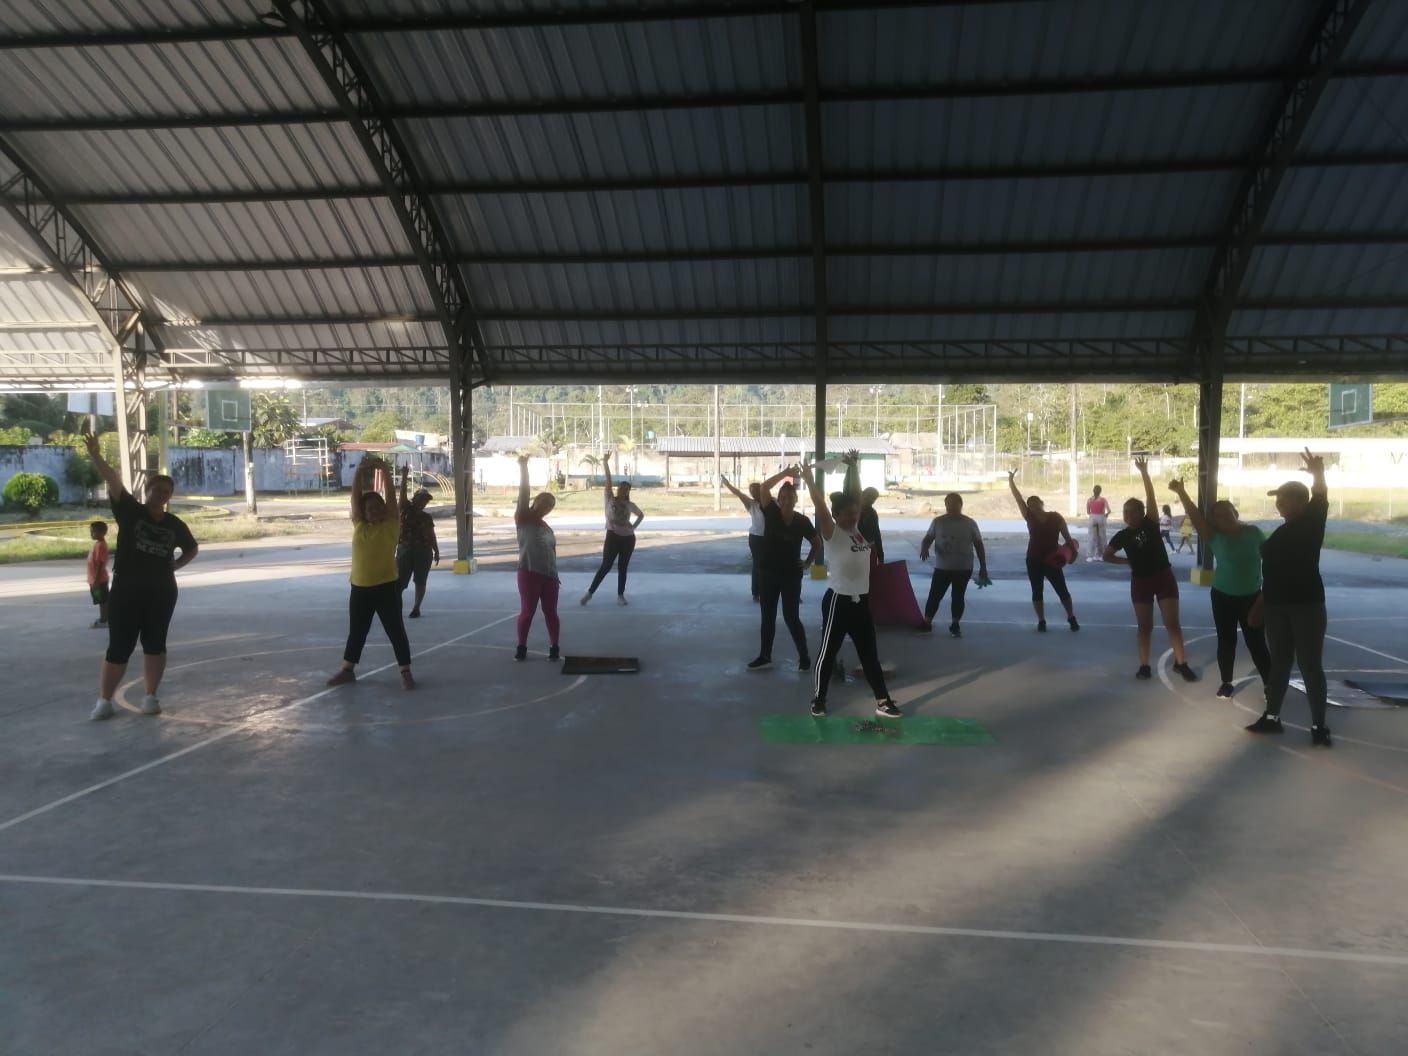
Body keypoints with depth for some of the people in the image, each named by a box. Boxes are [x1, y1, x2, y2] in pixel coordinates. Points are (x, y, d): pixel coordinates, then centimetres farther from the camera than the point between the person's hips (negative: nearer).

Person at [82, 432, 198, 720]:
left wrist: (173, 566, 7)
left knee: (155, 644, 8)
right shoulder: (130, 511, -3)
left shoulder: (175, 524, 5)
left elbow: (192, 549, 22)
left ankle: (150, 696, 18)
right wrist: (95, 456, -32)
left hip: (161, 591, 3)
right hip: (126, 589, -3)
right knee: (119, 646, -1)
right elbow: (114, 481, -19)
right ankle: (104, 700, 8)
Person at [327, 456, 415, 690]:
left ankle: (406, 673, 8)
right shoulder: (359, 525, 5)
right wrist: (359, 471, -11)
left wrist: (385, 470, -15)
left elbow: (391, 495, -8)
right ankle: (347, 670, 29)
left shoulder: (391, 524, -2)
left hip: (387, 587, -4)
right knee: (356, 632, 16)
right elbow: (356, 495, 0)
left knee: (396, 631, 2)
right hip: (359, 588, 4)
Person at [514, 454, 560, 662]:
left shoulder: (546, 527, 15)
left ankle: (554, 649, 14)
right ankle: (521, 648, 14)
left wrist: (554, 573, 16)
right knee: (527, 612, 1)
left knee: (551, 612, 7)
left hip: (549, 575, 5)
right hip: (529, 573, -5)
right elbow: (523, 493, -11)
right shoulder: (523, 519, -1)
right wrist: (523, 467, -20)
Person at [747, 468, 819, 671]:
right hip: (768, 573, 2)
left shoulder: (802, 521, -8)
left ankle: (804, 657, 11)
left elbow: (817, 542, 7)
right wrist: (784, 474, -22)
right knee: (767, 617, 11)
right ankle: (765, 657, 22)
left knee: (791, 618, -2)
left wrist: (808, 562, -1)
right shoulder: (771, 513, -7)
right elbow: (764, 488, -21)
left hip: (791, 575, -2)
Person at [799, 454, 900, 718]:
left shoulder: (857, 528, 7)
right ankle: (818, 701, 17)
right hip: (839, 601, -7)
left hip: (862, 601, 7)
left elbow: (855, 494, 9)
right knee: (828, 654, 5)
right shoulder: (831, 533, -11)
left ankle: (882, 701, 20)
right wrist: (809, 480, -23)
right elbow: (820, 505, -22)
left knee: (870, 654, 13)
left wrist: (852, 467, 10)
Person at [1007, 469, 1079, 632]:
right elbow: (1018, 499, -3)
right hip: (1034, 560, 2)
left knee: (1062, 590, 1)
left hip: (1052, 560, -2)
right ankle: (1041, 621, 13)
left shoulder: (1056, 517, -4)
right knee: (1037, 591, 4)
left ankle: (1072, 618, 16)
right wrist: (1011, 480, -6)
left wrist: (1072, 551, -16)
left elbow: (1067, 537, -3)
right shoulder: (1029, 517, 0)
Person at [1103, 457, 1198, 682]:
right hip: (1140, 581, 1)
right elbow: (1107, 555, 8)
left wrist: (1144, 473, -20)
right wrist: (1128, 561, -3)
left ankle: (1181, 663, 5)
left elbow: (1151, 497, -15)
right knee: (1144, 625, 6)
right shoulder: (1123, 535, -2)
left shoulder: (1150, 524, -6)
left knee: (1172, 623, -2)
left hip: (1164, 576, -1)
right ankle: (1144, 665, 11)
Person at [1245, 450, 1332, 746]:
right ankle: (1271, 717, 20)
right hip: (1277, 606, 7)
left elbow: (1321, 499, -26)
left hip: (1307, 605, -7)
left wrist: (1319, 476, -46)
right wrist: (1262, 603, 17)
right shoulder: (1281, 533, 14)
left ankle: (1319, 725, 4)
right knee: (1279, 662, 12)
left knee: (1310, 665, -3)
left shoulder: (1312, 523, -5)